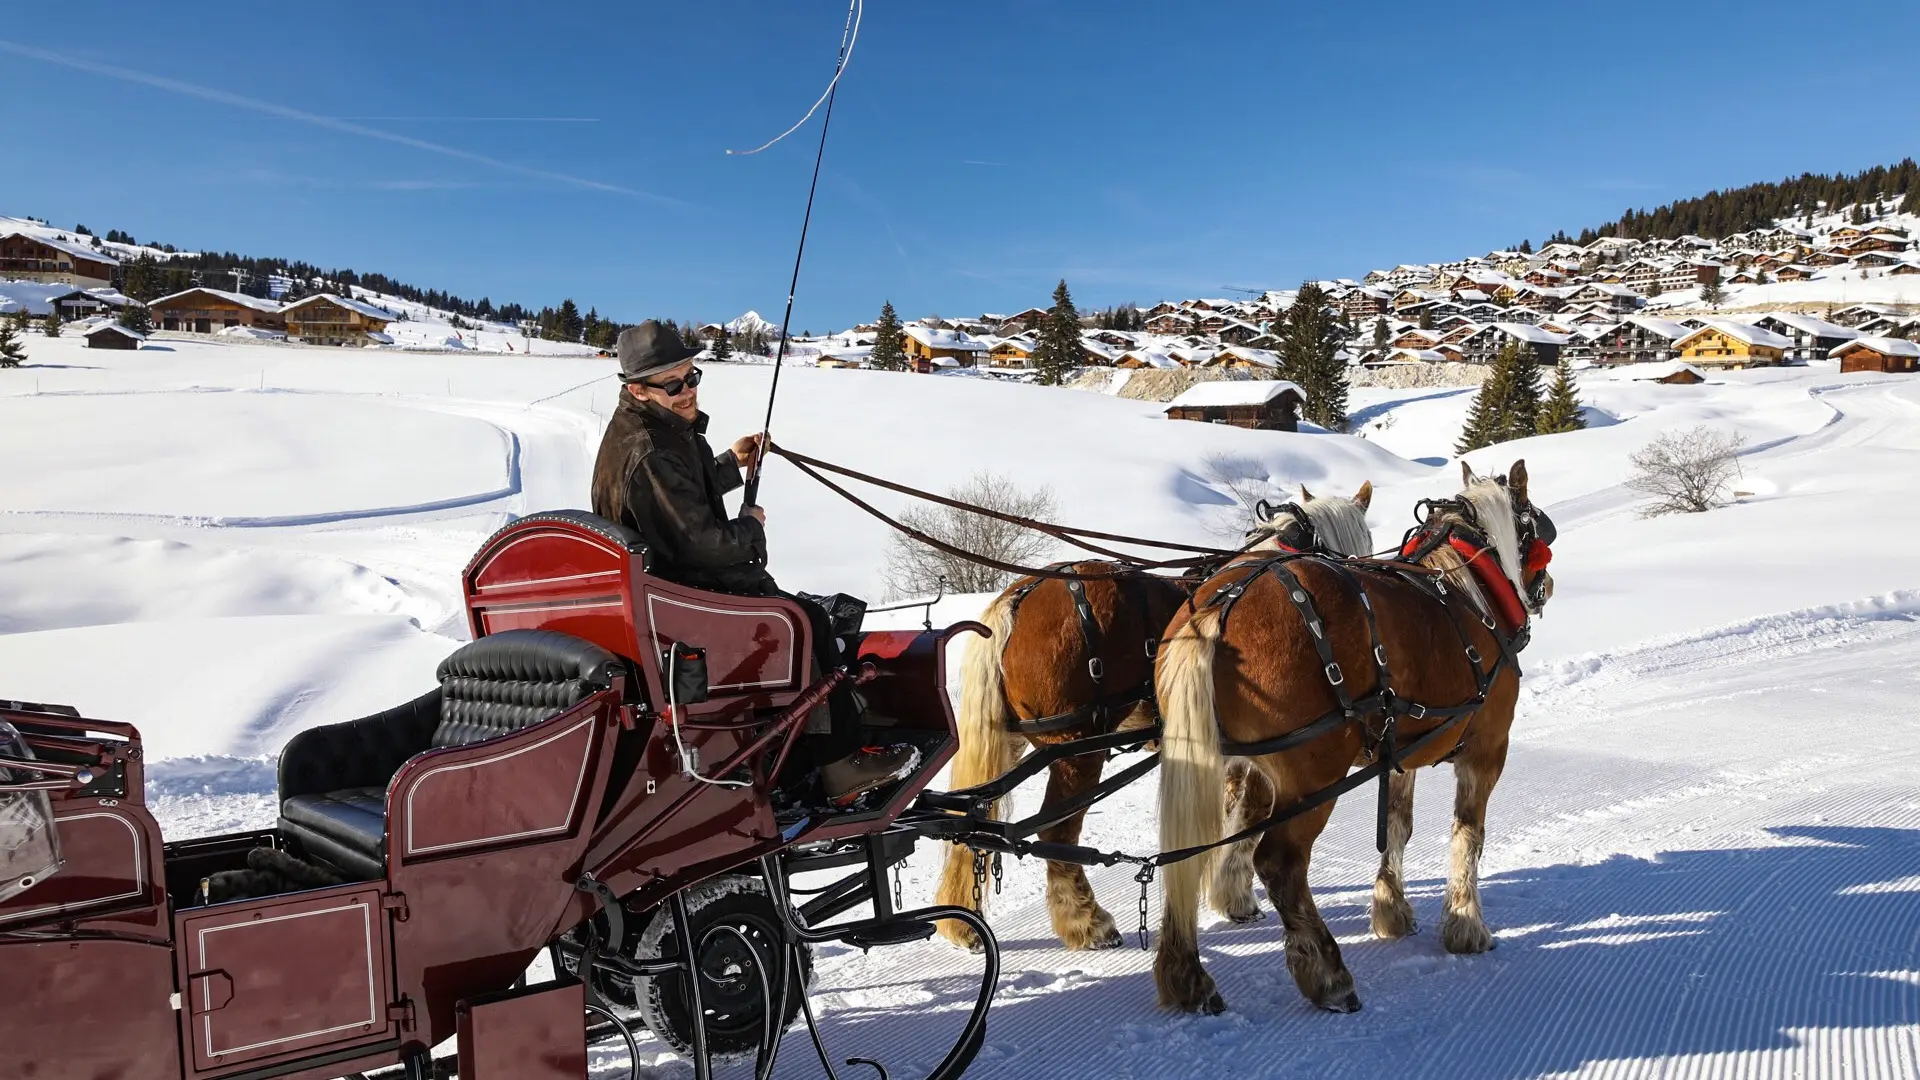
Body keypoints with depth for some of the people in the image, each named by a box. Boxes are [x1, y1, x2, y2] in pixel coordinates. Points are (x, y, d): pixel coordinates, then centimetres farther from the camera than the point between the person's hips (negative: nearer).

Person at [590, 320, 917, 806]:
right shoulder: (650, 454, -27)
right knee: (809, 623, -7)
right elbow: (703, 543, -27)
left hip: (665, 575, 11)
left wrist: (729, 463, 15)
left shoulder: (635, 431, 8)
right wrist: (751, 525, -8)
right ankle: (841, 765, 1)